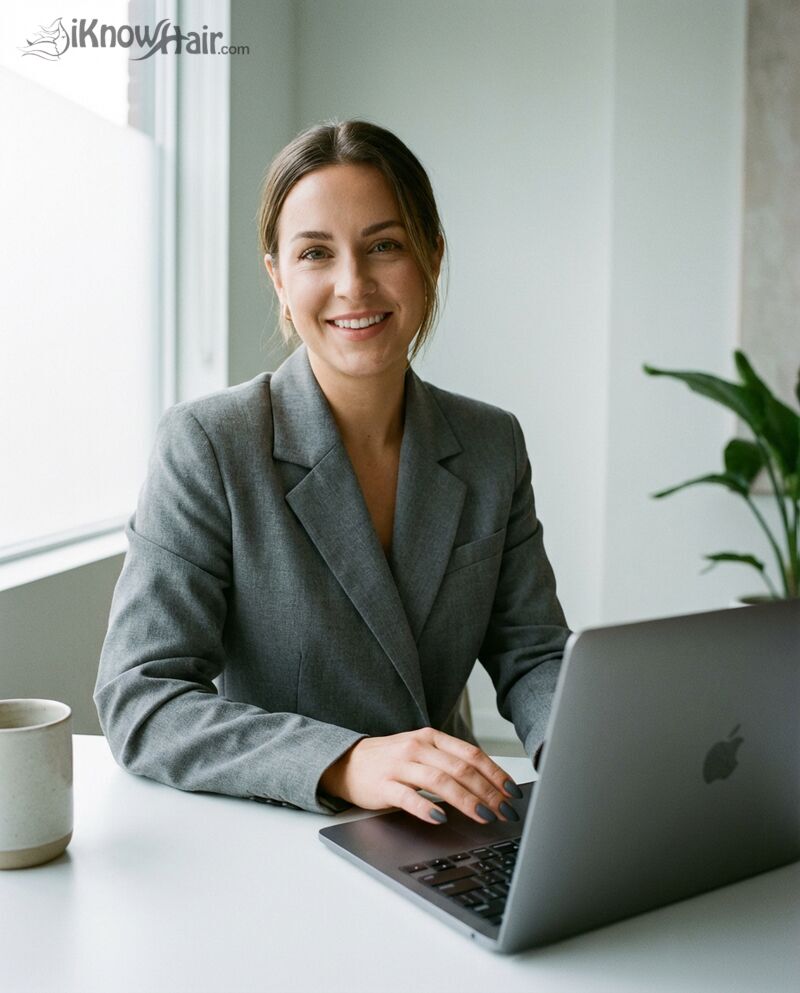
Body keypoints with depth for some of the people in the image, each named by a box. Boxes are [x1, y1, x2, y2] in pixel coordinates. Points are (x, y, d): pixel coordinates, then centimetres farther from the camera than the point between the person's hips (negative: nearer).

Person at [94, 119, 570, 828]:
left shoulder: (494, 444, 4)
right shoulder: (206, 446, -12)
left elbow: (531, 651, 6)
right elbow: (138, 701, -17)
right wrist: (342, 763, -30)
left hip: (447, 845, 3)